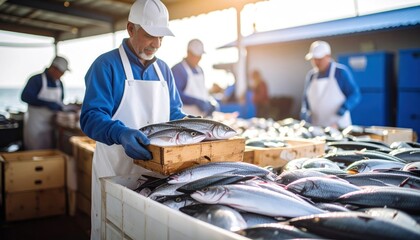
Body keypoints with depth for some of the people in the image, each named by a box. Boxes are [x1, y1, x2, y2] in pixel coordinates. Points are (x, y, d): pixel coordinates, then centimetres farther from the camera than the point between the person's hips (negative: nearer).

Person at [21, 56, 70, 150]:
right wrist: (47, 103, -26)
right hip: (35, 123, -6)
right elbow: (25, 96, -22)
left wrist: (60, 107, -2)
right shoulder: (37, 79, -10)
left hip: (51, 123, 6)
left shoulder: (59, 83, 10)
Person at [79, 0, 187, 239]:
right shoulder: (107, 65, -9)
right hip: (116, 170, -5)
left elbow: (175, 114, 13)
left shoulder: (163, 69, 10)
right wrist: (121, 133, -36)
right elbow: (91, 116, -17)